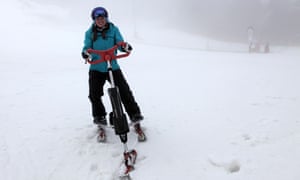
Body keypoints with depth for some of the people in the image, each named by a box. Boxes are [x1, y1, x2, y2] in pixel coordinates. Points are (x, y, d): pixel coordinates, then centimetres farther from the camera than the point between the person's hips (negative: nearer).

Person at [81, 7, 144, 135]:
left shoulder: (113, 29, 4)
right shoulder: (90, 33, 6)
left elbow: (120, 43, -4)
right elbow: (87, 47, 1)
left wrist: (126, 47, -28)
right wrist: (85, 53, -24)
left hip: (113, 67, -1)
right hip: (96, 68, 1)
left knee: (124, 91, -7)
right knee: (94, 94, -7)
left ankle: (134, 114, 7)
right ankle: (99, 116, 18)